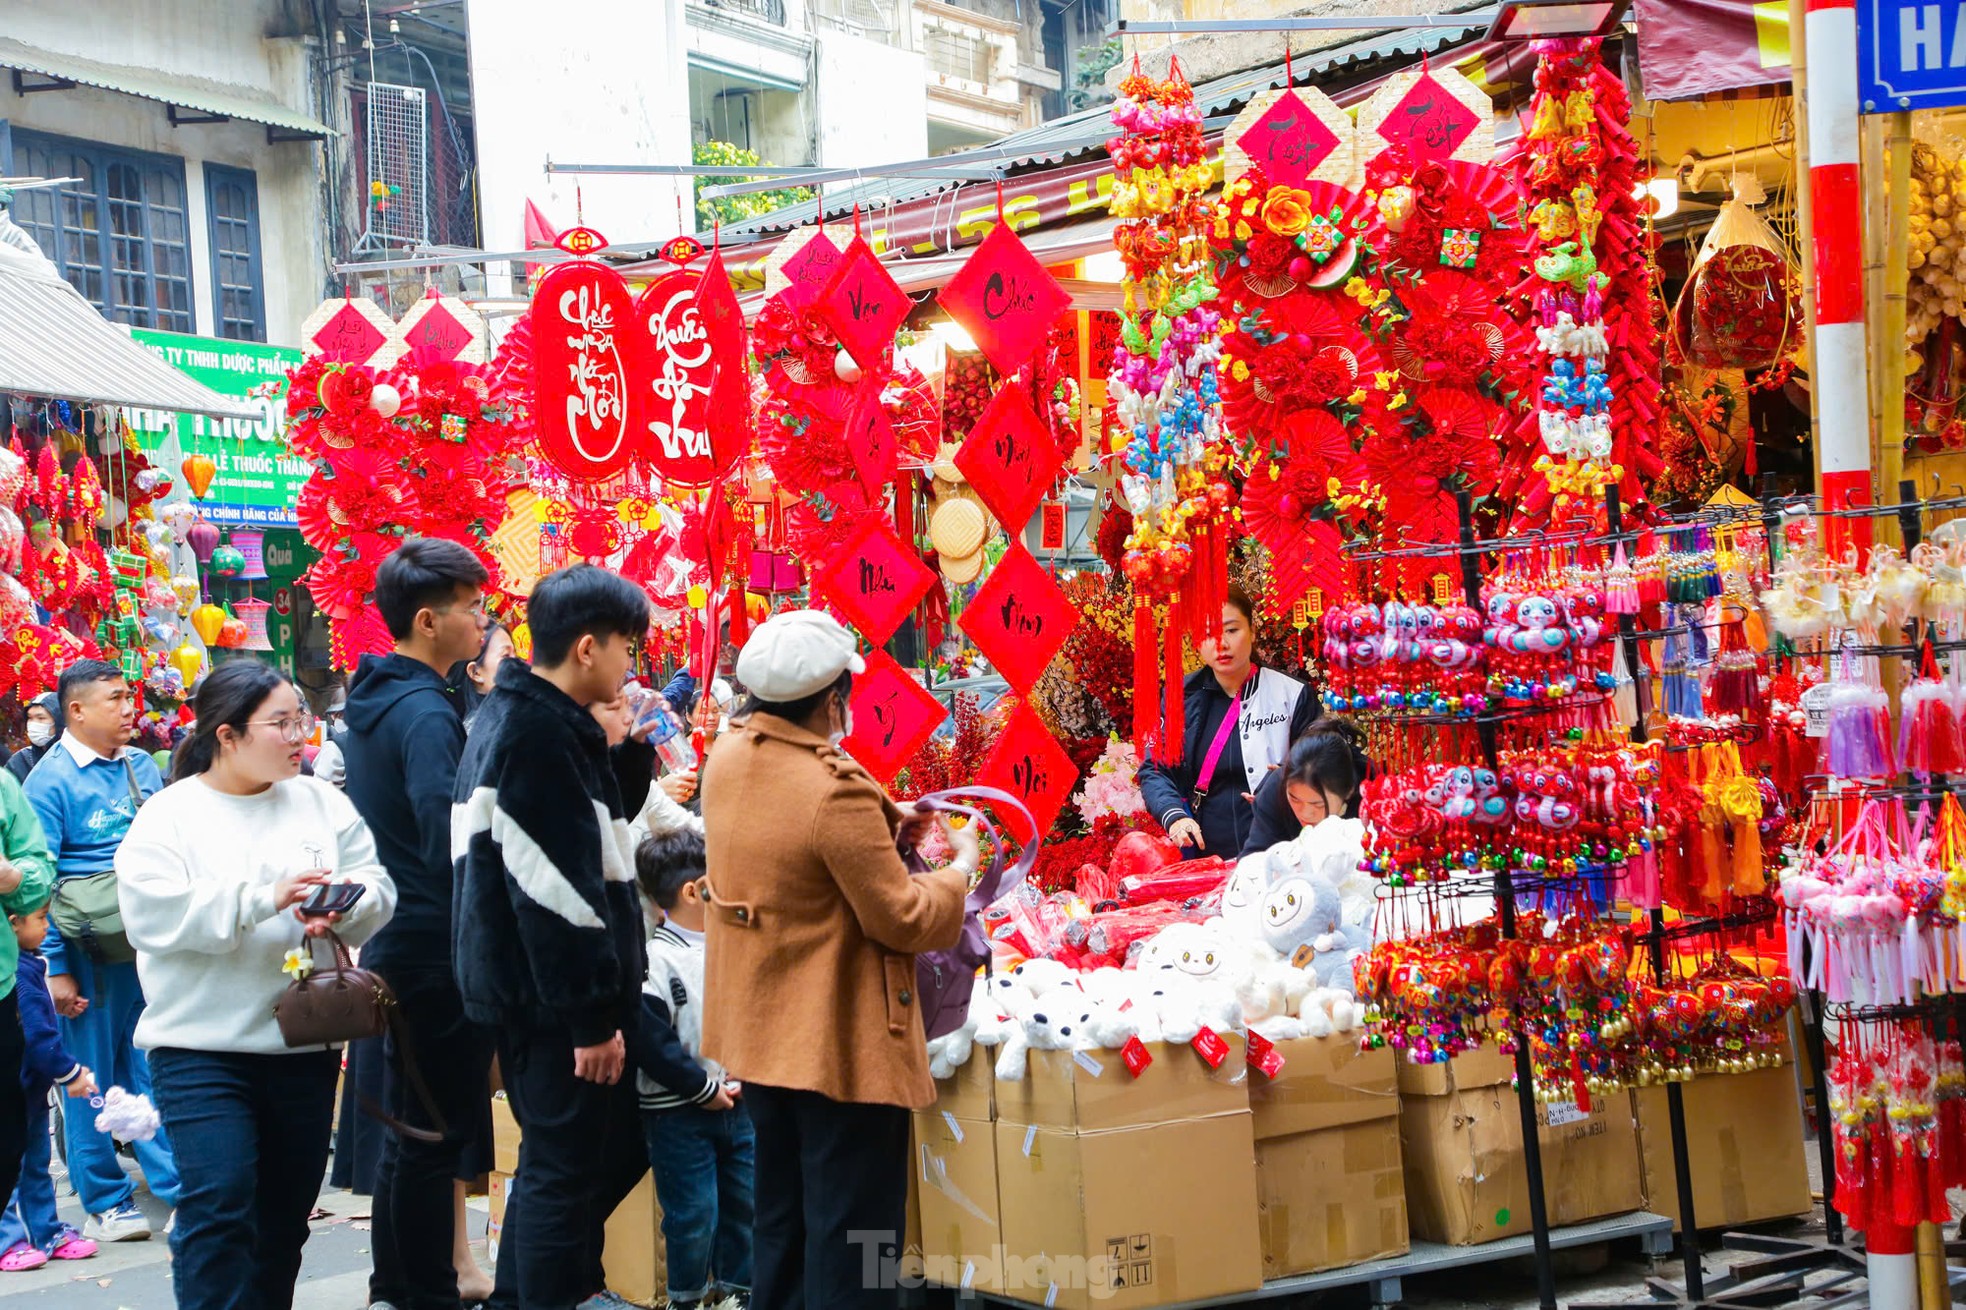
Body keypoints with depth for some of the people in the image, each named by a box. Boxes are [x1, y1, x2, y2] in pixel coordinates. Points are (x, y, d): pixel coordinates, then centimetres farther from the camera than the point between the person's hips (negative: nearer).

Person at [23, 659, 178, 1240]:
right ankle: (106, 1205, 13)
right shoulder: (51, 779, -8)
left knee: (154, 1068, 8)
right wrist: (55, 969, -14)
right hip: (89, 951, -5)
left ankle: (179, 1186, 15)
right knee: (93, 1079, 4)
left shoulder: (140, 766, 10)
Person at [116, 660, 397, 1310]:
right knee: (218, 1206, -15)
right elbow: (152, 911, -16)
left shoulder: (323, 804, 8)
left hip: (305, 1044, 4)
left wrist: (344, 908, -19)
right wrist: (263, 898, -23)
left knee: (285, 1217, 11)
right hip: (203, 1044, -4)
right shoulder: (170, 814, -2)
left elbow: (376, 886, 4)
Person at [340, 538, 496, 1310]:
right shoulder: (426, 714, -19)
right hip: (438, 954, -10)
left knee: (409, 1132, 17)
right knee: (438, 1137, -2)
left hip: (396, 947, 10)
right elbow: (453, 848, -26)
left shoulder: (372, 701, 11)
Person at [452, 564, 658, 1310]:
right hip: (551, 1002, -10)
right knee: (566, 1171, -1)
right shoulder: (539, 735, -20)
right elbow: (554, 886, -23)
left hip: (533, 993, 10)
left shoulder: (521, 717, 12)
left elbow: (593, 826, 22)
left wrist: (634, 751, 8)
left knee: (613, 1149, 19)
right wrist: (593, 1016, -21)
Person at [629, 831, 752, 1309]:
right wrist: (704, 1088, -16)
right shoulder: (657, 959, -16)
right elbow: (649, 1041, -21)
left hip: (735, 1103, 7)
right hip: (678, 1111, -7)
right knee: (694, 1214, 0)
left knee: (746, 1202, 13)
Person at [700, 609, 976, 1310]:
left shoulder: (726, 758, -2)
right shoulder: (836, 792, -27)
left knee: (781, 1216, 22)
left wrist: (882, 834, 7)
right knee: (850, 1230, 3)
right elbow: (904, 920, -20)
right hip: (836, 1041, -8)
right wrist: (960, 867, -3)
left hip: (754, 1029, 8)